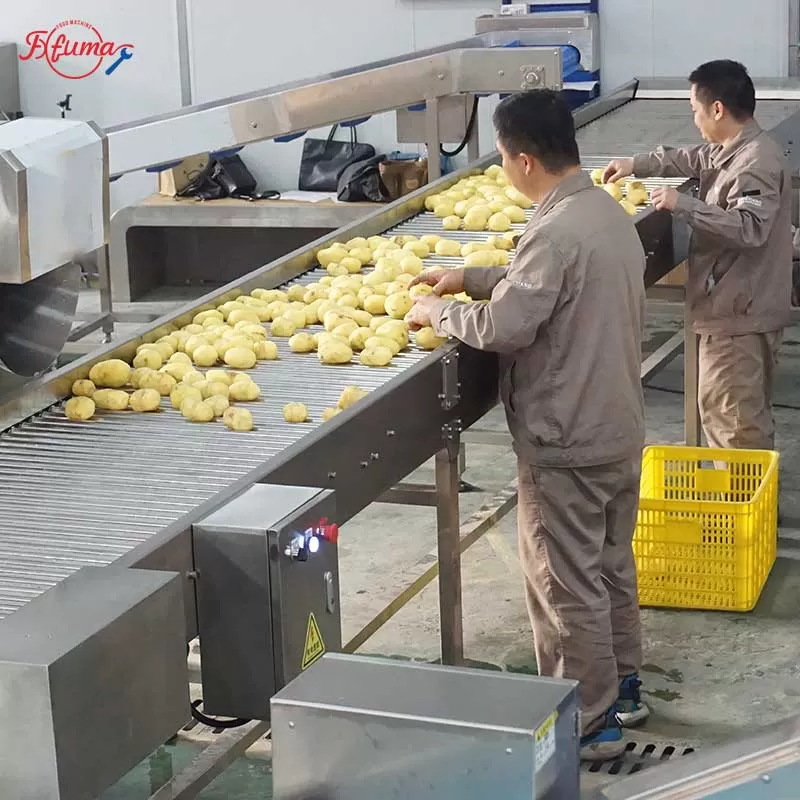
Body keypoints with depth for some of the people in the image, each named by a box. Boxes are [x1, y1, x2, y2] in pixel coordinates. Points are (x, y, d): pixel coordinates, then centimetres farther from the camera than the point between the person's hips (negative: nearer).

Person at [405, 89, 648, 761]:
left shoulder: (557, 231, -25)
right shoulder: (608, 211, 5)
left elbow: (504, 326, -25)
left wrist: (438, 313, -8)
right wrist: (471, 277, 14)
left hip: (566, 441, -9)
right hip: (619, 427, 10)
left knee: (567, 584, 3)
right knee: (612, 564, 22)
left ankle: (590, 725, 13)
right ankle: (622, 687, 36)